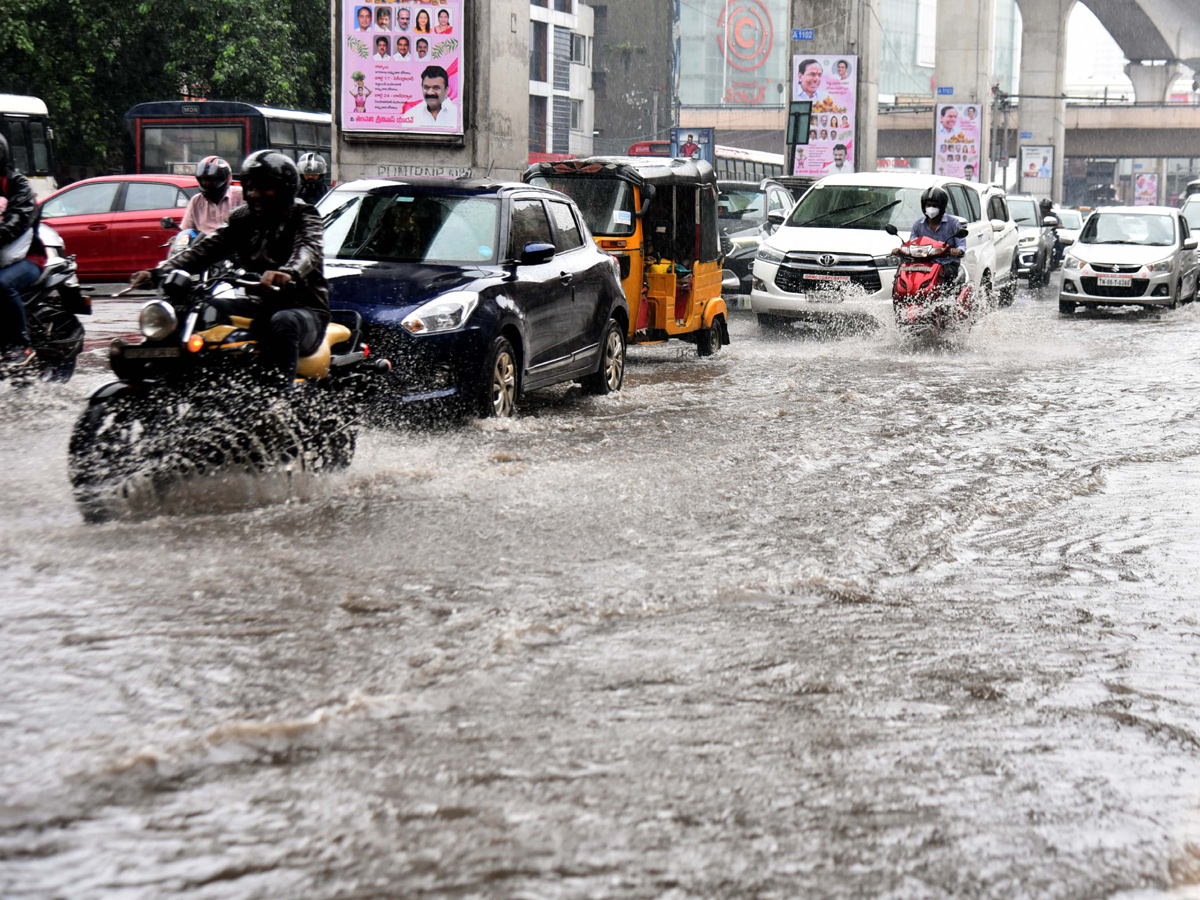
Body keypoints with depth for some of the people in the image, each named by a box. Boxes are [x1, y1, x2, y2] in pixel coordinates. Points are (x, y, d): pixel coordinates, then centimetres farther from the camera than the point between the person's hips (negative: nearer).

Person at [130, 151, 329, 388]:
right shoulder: (242, 218, 13)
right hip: (259, 305, 6)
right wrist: (160, 272, -16)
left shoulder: (304, 217, -3)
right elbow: (206, 248, 1)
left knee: (283, 322, -40)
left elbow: (308, 249, -26)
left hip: (305, 309, -6)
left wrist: (289, 273, -51)